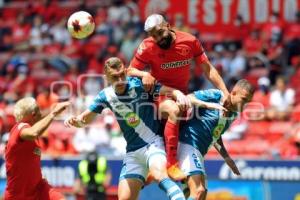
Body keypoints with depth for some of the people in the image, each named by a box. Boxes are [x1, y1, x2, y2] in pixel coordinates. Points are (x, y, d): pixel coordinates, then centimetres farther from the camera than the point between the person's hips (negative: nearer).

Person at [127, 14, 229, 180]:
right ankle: (171, 165, -37)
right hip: (161, 95, -5)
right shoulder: (147, 47, -13)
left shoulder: (190, 41, -7)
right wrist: (144, 74, -27)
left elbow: (208, 69, 0)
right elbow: (130, 70, -5)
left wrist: (225, 92, -7)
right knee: (174, 111, -36)